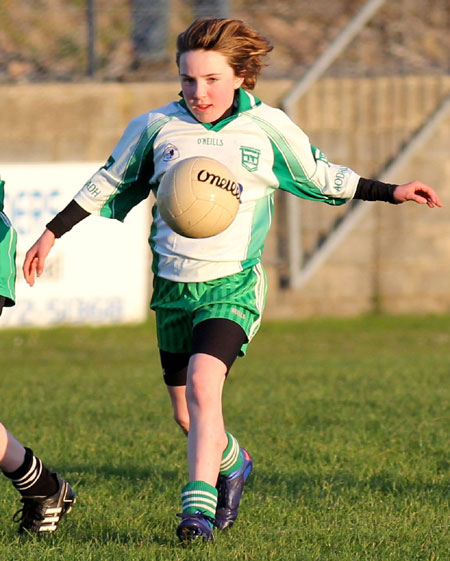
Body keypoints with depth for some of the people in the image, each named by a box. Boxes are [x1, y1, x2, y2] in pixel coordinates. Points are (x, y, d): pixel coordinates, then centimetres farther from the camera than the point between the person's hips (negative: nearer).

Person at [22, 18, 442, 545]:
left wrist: (391, 192, 5)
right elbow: (108, 185, 14)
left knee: (202, 383, -27)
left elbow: (323, 178, 12)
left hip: (233, 284, -3)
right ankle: (232, 463, 43)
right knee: (187, 416, 11)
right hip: (173, 284, 3)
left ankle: (198, 504, -27)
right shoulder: (156, 127, 0)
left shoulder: (269, 128, -2)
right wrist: (52, 233, 13)